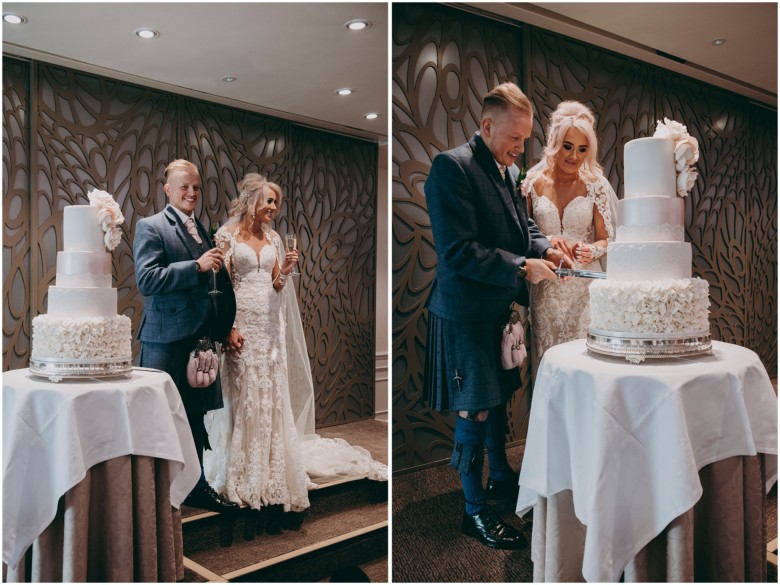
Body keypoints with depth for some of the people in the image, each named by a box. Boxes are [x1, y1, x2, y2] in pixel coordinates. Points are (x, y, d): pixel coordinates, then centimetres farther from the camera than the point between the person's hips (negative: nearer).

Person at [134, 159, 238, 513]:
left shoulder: (203, 230, 17)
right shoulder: (151, 227, -5)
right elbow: (146, 279, -19)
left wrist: (222, 329, 14)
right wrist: (197, 266, -20)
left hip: (200, 338, 7)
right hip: (168, 340, -7)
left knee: (197, 418, 15)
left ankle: (196, 487, 28)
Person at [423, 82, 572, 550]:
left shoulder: (509, 171, 10)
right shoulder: (452, 167, -17)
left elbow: (523, 226, 21)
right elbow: (457, 251, -24)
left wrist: (546, 249, 0)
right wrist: (523, 267, -23)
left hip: (501, 308, 9)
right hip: (467, 312, -9)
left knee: (499, 397, 22)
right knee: (475, 410, 2)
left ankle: (501, 477, 42)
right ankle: (476, 510, 17)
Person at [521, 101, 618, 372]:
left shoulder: (595, 185, 3)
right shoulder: (533, 183, 2)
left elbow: (605, 238, 6)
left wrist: (590, 251, -15)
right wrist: (548, 242, -14)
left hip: (586, 288, 0)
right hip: (546, 289, 0)